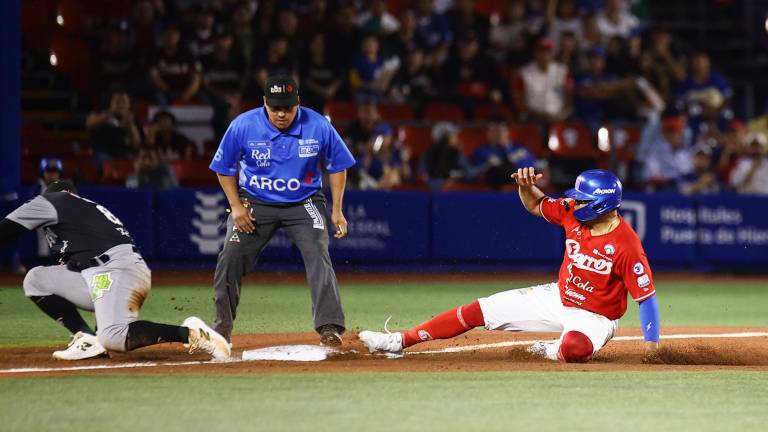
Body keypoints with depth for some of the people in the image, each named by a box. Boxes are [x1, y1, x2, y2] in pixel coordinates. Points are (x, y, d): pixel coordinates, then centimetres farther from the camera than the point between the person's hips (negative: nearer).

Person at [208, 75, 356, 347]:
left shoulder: (318, 127, -14)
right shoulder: (243, 126, -15)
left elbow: (337, 166, 0)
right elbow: (225, 168, 0)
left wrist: (337, 211, -6)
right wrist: (236, 206, -10)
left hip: (303, 204, -1)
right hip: (255, 203, 1)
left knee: (317, 255, -20)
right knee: (231, 259, -6)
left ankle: (329, 327, -20)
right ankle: (221, 329, 8)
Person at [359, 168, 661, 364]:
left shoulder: (626, 244, -27)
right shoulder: (572, 212, -7)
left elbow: (646, 295, -24)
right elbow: (535, 206, 9)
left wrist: (652, 343, -30)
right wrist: (526, 186, -14)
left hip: (593, 318, -7)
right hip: (557, 298, 7)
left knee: (575, 348, -43)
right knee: (480, 310, 2)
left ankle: (554, 352, -5)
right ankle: (401, 341, 8)